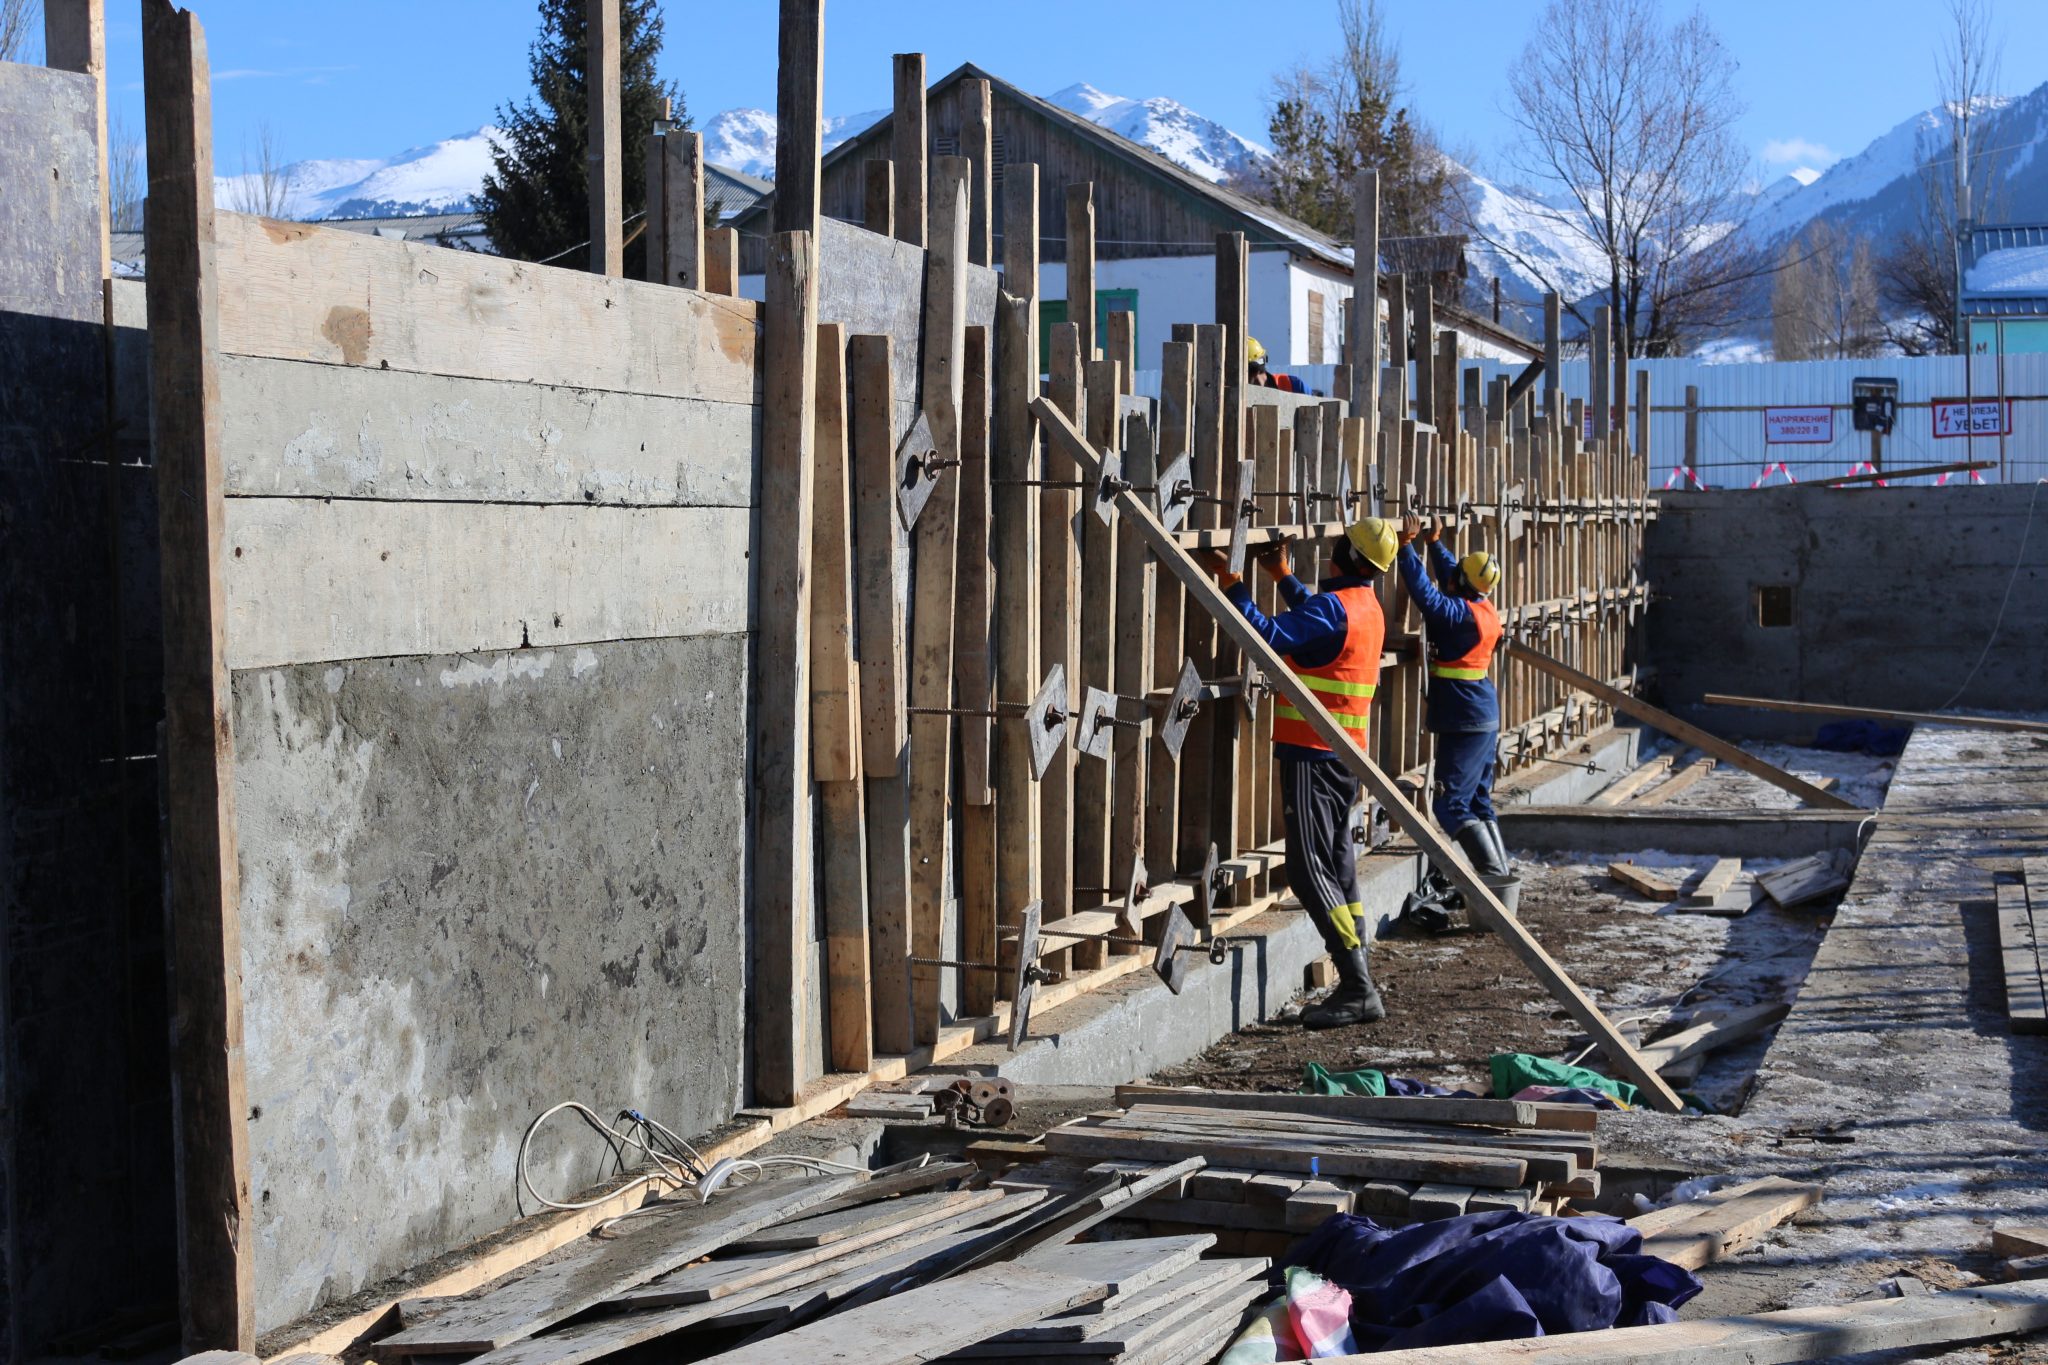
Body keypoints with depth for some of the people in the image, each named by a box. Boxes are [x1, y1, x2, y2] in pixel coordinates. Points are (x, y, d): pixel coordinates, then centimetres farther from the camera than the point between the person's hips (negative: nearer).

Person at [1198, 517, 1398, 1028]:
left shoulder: (1333, 608, -17)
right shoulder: (1366, 605, 14)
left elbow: (1269, 634, -30)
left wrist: (1231, 583, -22)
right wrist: (1285, 578, 38)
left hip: (1313, 752, -10)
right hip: (1344, 753, 10)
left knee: (1310, 869, -8)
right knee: (1338, 867, 12)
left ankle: (1358, 990, -10)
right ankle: (1357, 987, 13)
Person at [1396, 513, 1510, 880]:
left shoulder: (1462, 614, -19)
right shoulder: (1485, 609, 7)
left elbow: (1425, 594, -27)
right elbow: (1452, 578, 24)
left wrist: (1407, 546, -23)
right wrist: (1435, 543, 28)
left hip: (1464, 723, -10)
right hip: (1485, 720, 10)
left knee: (1450, 805, -7)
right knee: (1479, 802, 16)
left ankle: (1495, 874, -9)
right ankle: (1502, 871, 19)